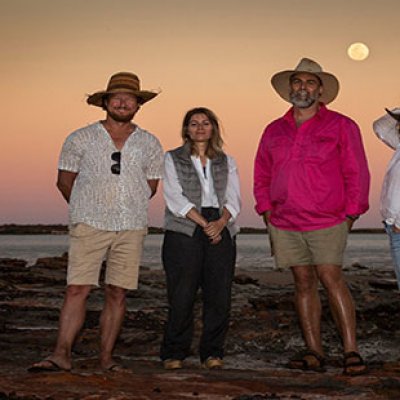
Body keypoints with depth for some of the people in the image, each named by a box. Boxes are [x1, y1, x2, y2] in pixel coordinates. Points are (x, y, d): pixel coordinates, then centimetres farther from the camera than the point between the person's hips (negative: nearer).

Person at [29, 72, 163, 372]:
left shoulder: (150, 145, 9)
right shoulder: (81, 139, 3)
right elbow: (64, 181, 10)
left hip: (131, 228, 2)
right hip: (89, 225, -2)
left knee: (117, 293, 1)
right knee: (77, 289, -9)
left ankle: (106, 357, 8)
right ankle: (62, 355, -7)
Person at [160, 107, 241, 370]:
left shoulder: (226, 162, 19)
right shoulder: (172, 159, 10)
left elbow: (234, 199, 8)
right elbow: (175, 199, -2)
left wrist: (220, 222, -12)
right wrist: (204, 224, -12)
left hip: (221, 233, 3)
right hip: (184, 231, -3)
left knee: (220, 295, -4)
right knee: (182, 296, -7)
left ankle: (212, 353, 5)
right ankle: (174, 353, 4)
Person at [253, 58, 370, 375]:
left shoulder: (340, 126, 2)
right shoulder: (274, 131, 13)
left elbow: (357, 173, 1)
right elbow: (262, 175, 19)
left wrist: (350, 215, -4)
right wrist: (267, 212, 9)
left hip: (327, 222, -4)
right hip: (284, 224, 4)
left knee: (331, 278, -12)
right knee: (304, 282, 5)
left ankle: (351, 351, -9)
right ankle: (314, 352, 9)